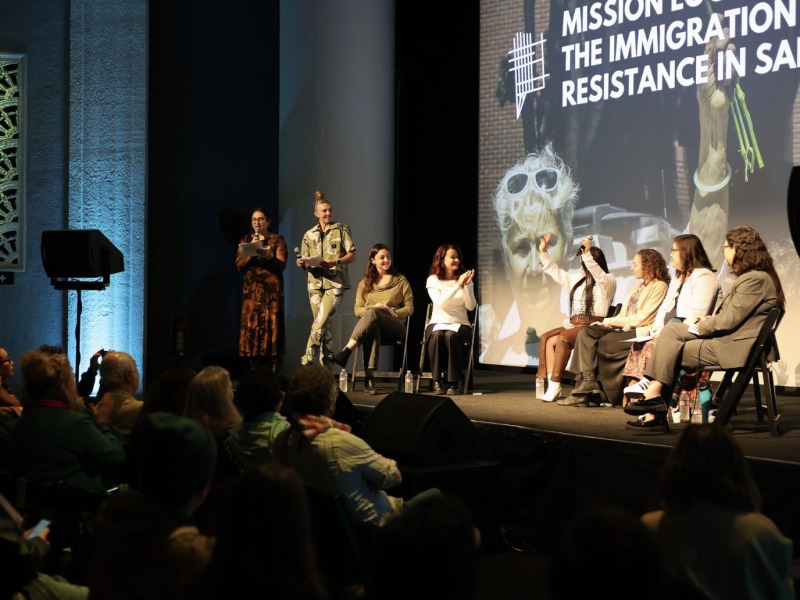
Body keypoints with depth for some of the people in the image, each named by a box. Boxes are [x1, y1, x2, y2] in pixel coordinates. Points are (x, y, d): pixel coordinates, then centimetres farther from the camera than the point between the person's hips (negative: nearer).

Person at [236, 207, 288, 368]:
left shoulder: (277, 240, 5)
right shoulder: (245, 240, 15)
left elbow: (282, 265, -4)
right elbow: (239, 265, 6)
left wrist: (269, 256, -21)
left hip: (271, 287, -3)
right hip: (251, 287, 3)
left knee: (272, 323, -8)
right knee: (250, 322, -4)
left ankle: (274, 363, -9)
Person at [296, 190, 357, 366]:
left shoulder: (341, 229, 4)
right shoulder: (309, 234, 14)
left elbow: (352, 255, -1)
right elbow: (306, 261, 14)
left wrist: (335, 262, -17)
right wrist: (303, 263, -10)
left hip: (335, 282, -4)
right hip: (315, 282, 4)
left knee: (321, 322, -15)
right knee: (323, 325, 4)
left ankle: (307, 361, -12)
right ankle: (326, 363, 9)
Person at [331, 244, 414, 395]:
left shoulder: (401, 281, 15)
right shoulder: (365, 283, 20)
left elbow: (409, 309, 8)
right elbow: (358, 310, 12)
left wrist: (392, 312, -10)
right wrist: (372, 308, -9)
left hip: (395, 325, -1)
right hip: (372, 326, 1)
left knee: (372, 313, -37)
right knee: (373, 331, -41)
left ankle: (345, 352, -48)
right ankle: (369, 378, -53)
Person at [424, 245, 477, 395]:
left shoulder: (464, 278, 7)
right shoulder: (433, 280, 3)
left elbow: (471, 306, -4)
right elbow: (440, 303, -15)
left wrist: (467, 285, -15)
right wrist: (458, 285, -19)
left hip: (459, 324, 0)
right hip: (438, 323, 0)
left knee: (451, 335, -35)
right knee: (437, 335, -36)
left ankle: (454, 382, -25)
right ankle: (437, 381, -27)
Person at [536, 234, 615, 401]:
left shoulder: (608, 281, -1)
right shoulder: (577, 279, 23)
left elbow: (598, 273, -24)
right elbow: (555, 272, 30)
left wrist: (588, 254, -36)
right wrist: (543, 252, 26)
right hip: (574, 324, 8)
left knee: (563, 338, -32)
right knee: (546, 338, -15)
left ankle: (555, 384, -33)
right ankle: (551, 383, -23)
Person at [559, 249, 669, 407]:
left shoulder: (659, 286, -6)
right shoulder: (640, 287, 24)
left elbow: (641, 318, -13)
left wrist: (610, 321, -9)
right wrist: (607, 323, -1)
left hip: (641, 332, -9)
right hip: (626, 329, 9)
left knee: (602, 344, -24)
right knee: (586, 333, -9)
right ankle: (588, 381, -21)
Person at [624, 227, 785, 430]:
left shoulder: (755, 280, -17)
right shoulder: (749, 277, 18)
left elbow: (729, 320, -20)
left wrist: (699, 327, -7)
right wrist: (706, 320, 5)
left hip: (735, 347, -10)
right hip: (727, 339, 10)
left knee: (674, 352, -11)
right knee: (671, 329, 0)